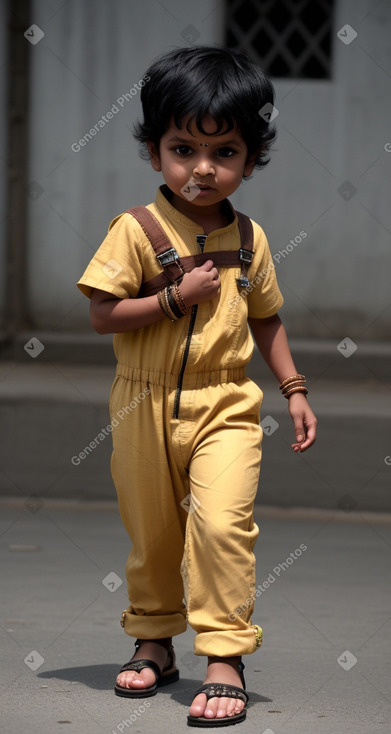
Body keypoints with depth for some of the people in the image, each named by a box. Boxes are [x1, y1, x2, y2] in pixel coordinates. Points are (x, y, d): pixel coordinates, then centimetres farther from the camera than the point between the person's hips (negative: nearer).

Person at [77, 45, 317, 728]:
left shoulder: (249, 240, 3)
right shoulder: (136, 230, -9)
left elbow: (265, 319, 15)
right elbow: (102, 315, -13)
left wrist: (295, 390, 10)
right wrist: (177, 297, -20)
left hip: (225, 405, 1)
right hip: (146, 405, -1)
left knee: (222, 520, -17)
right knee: (151, 532, 13)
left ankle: (225, 656, -11)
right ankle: (155, 641, 34)